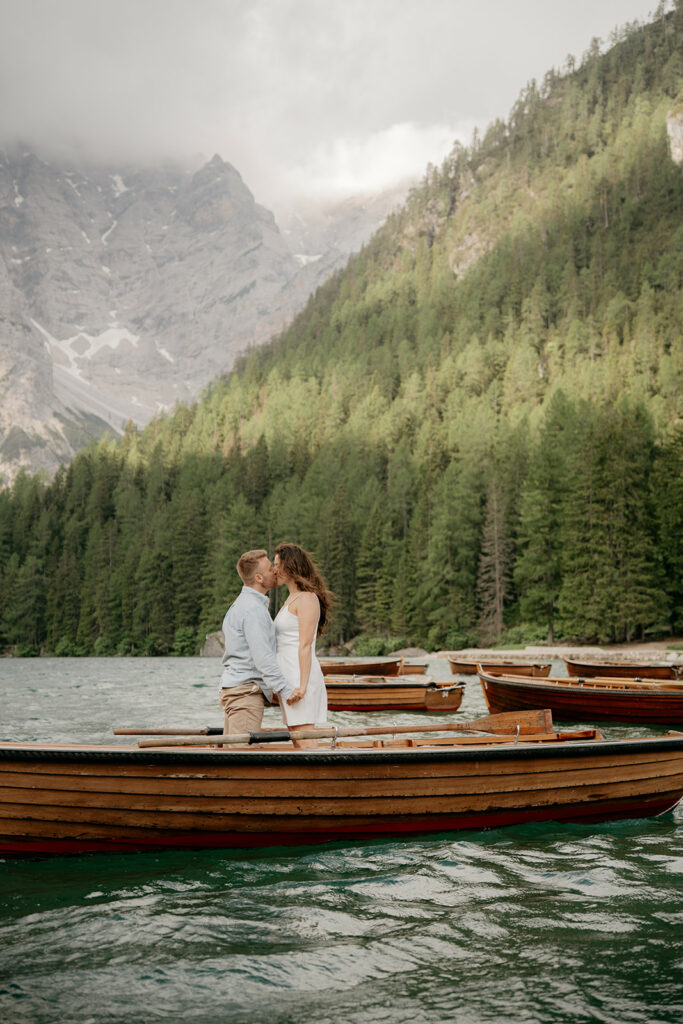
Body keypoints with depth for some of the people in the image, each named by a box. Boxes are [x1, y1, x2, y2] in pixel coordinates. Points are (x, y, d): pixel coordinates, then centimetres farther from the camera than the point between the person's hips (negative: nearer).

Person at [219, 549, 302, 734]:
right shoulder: (253, 608, -15)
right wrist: (285, 689, -21)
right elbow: (263, 657, -21)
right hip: (246, 690, -11)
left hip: (232, 687, 11)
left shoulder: (241, 604, 20)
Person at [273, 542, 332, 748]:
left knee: (305, 741, -10)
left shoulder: (307, 599, -10)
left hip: (300, 676, -10)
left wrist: (301, 686, -21)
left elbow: (305, 646, -17)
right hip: (289, 677, 10)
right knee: (297, 740, 10)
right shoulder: (291, 599, 19)